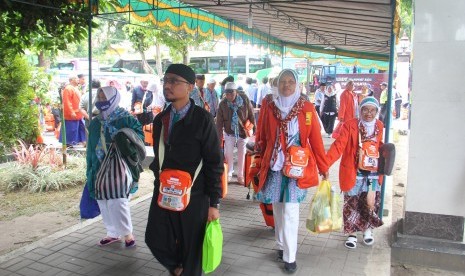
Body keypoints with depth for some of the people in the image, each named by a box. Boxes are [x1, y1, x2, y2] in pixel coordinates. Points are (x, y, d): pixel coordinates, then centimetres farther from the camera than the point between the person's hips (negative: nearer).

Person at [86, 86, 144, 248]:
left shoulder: (126, 119, -5)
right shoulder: (95, 123, 13)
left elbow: (139, 137, -7)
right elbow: (91, 148, 16)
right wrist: (90, 170, 15)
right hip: (99, 170, 6)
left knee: (117, 201, -8)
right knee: (103, 202, 10)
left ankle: (127, 233, 10)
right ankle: (113, 233, 26)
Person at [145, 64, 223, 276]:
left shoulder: (202, 118, -11)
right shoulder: (160, 119, 7)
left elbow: (214, 163, -10)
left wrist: (214, 202, -10)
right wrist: (159, 182, 14)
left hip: (194, 197, -5)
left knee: (191, 251, 6)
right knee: (155, 239, 6)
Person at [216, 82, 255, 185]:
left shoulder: (245, 100, -17)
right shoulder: (223, 104, -15)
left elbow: (251, 115, -7)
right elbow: (219, 121, -14)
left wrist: (254, 129, -1)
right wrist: (219, 136, -15)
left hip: (244, 132, 0)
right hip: (229, 133, 0)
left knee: (242, 154, 9)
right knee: (228, 153, 2)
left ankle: (240, 175, 25)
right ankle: (229, 173, 23)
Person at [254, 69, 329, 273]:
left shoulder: (307, 108, -3)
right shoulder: (268, 105, 0)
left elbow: (316, 139, -1)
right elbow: (261, 137, 6)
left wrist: (323, 167, 2)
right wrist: (258, 163, 6)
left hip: (297, 166, -2)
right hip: (274, 165, 2)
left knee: (290, 212, -3)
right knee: (278, 209, 13)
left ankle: (290, 257, 10)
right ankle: (282, 246, 33)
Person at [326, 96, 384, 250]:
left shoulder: (379, 126, 3)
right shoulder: (350, 125, -13)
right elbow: (339, 145, -21)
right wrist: (326, 163, -32)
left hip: (373, 173, 4)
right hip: (354, 173, -3)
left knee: (371, 204, 11)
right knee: (352, 205, 7)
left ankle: (367, 229, 38)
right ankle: (352, 234, 26)